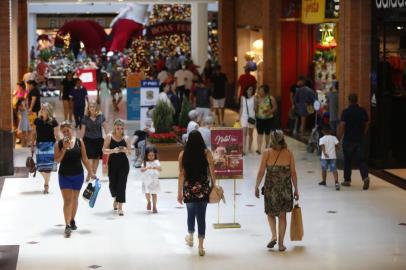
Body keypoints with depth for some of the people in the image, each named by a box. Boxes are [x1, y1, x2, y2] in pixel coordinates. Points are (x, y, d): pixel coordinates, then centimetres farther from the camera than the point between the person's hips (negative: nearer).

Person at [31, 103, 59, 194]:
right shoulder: (37, 121, 4)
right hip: (40, 144, 3)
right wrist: (32, 145, 8)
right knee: (40, 167, 3)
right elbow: (34, 133, 10)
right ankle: (46, 181, 29)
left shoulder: (53, 122, -5)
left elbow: (56, 135, -2)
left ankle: (46, 185, 3)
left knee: (48, 166, -7)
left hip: (50, 145, -3)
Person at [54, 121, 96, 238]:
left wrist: (91, 172, 0)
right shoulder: (59, 144, -5)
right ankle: (67, 226, -11)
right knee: (67, 200, -8)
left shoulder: (79, 142, -3)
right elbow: (57, 160, -12)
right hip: (64, 175, -2)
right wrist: (64, 148, -22)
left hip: (78, 175, 2)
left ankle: (72, 220, 35)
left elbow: (84, 159, 2)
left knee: (75, 199, 16)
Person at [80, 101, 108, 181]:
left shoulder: (101, 116, -4)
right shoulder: (85, 117, -6)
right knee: (90, 157, -8)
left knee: (97, 158, 10)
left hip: (98, 139, 2)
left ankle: (94, 174, 22)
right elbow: (83, 130, -1)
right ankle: (89, 174, -1)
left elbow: (105, 127, 0)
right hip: (88, 139, -2)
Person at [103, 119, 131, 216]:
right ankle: (116, 199, 41)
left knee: (122, 184, -6)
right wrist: (113, 150, -22)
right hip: (112, 163, 0)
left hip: (123, 164, 0)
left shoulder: (126, 138, 0)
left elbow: (130, 152, 4)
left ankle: (120, 207, -4)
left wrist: (126, 150, -18)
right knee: (112, 183, 9)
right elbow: (104, 150, -5)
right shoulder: (109, 137, -3)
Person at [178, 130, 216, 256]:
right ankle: (200, 246, 0)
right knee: (201, 215, 2)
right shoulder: (206, 153, -7)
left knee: (191, 213, 23)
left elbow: (181, 175, -3)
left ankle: (190, 237, 44)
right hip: (203, 189, -1)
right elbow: (212, 172, -5)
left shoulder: (183, 154, -5)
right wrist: (214, 185, 9)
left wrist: (180, 192, 3)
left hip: (189, 189, 1)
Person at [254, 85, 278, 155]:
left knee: (267, 133, 14)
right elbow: (255, 109, 0)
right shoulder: (257, 98, -2)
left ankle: (266, 146, 34)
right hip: (259, 118, 1)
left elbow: (275, 107, -4)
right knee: (260, 133, -7)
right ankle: (259, 149, -12)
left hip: (268, 118, 0)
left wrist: (270, 111, -18)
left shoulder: (271, 98, -8)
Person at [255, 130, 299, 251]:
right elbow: (293, 173, -1)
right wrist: (296, 190, 6)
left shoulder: (266, 153, -7)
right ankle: (281, 244, 11)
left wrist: (257, 186, 4)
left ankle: (274, 236, 0)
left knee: (270, 213, 19)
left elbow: (261, 172, -7)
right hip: (286, 189, 1)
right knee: (282, 215, 10)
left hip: (271, 187, -1)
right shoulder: (289, 153, -2)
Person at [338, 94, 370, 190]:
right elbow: (366, 125, 9)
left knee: (347, 160, 11)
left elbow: (342, 126, -11)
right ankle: (365, 177, -19)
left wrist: (339, 137, -2)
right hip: (360, 139, 3)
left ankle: (347, 180, 18)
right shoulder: (363, 111, 3)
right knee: (361, 159, 2)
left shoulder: (346, 112, -10)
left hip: (348, 140, -3)